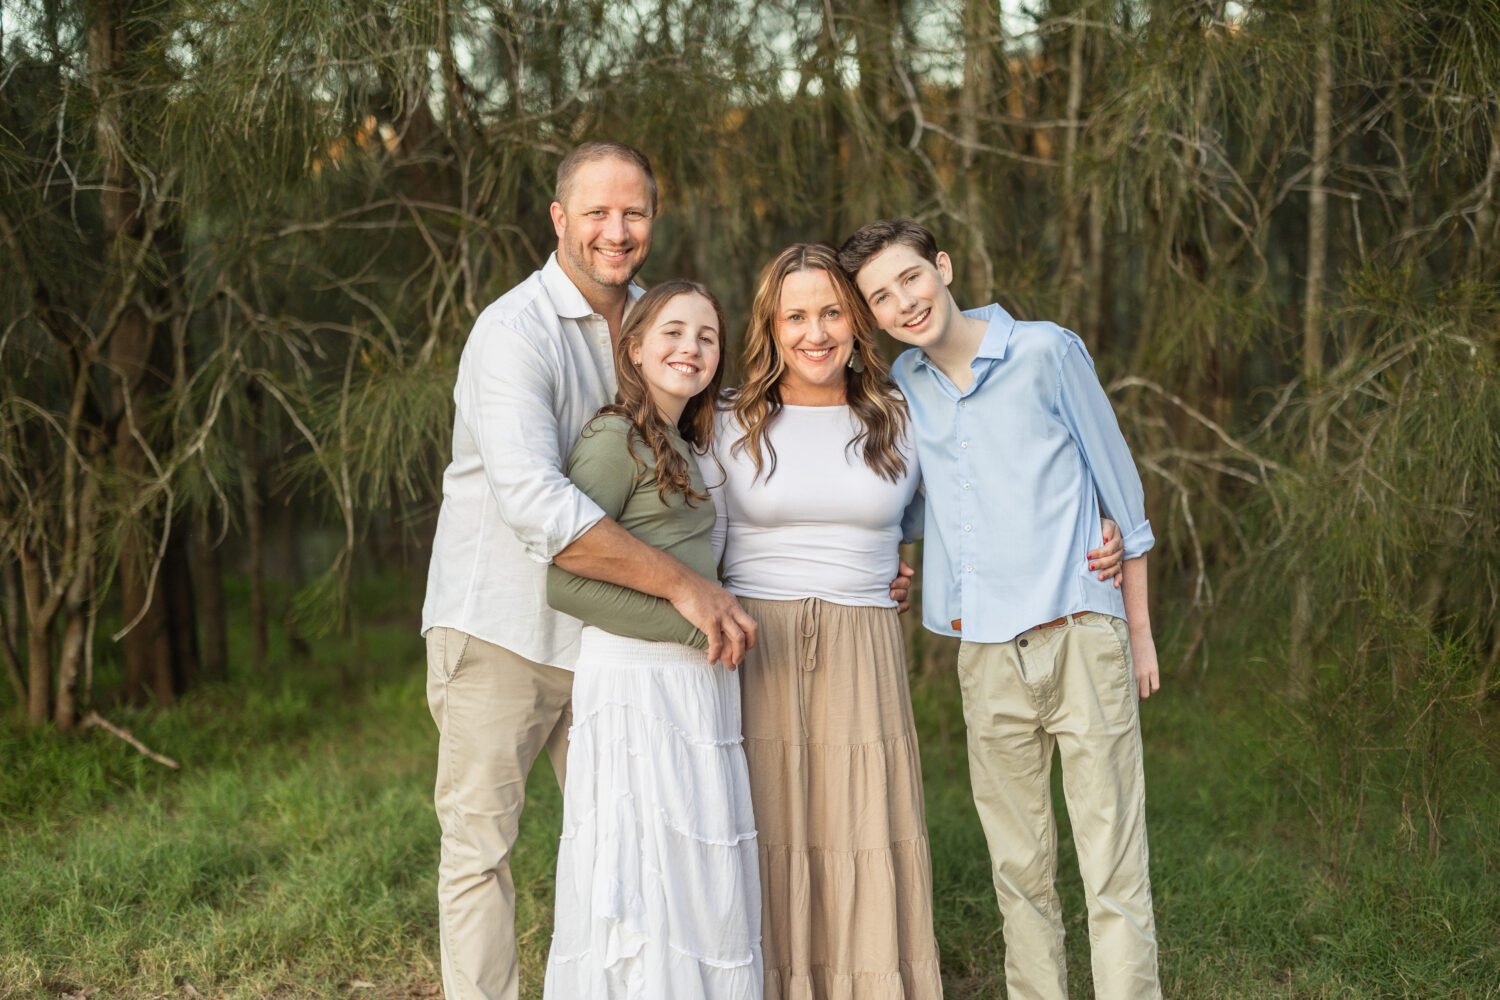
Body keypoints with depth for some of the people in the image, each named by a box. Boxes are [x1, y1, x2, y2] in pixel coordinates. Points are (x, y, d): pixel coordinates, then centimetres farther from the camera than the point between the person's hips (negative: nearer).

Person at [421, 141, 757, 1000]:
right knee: (481, 845, 0)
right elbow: (535, 503, -31)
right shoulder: (515, 333, -18)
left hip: (605, 635, 7)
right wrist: (682, 584, -31)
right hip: (501, 630, -7)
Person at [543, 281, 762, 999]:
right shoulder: (615, 441, -9)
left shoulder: (688, 449, 18)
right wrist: (691, 625, -15)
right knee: (643, 886, -5)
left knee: (703, 888, 10)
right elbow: (562, 580, -16)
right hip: (636, 679, -8)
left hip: (697, 684, 9)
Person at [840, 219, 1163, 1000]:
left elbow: (1119, 488, 3)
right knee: (1019, 868, 10)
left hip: (1080, 636, -4)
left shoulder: (1046, 353, -3)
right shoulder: (902, 386, 7)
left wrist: (1140, 629, 5)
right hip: (985, 653, 4)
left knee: (1113, 867, -4)